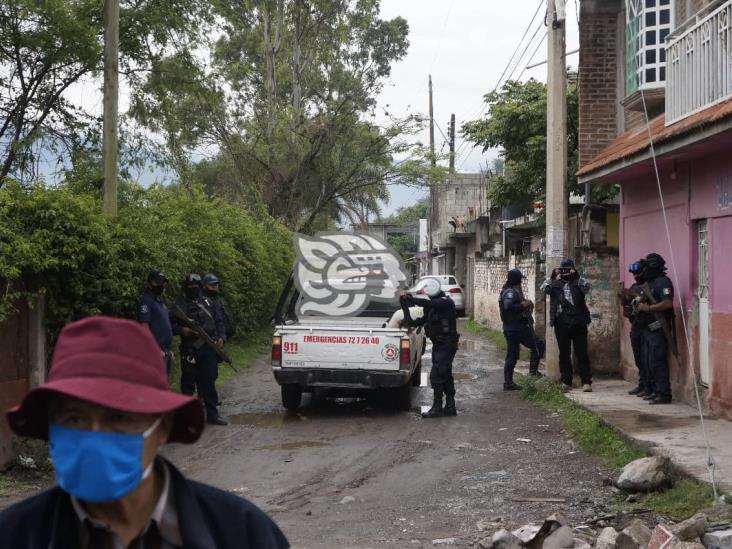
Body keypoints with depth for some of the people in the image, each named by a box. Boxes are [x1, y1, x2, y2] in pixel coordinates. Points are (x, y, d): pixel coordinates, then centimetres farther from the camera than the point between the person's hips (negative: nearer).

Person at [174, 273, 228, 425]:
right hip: (189, 350, -1)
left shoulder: (209, 303, 13)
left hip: (209, 349, 2)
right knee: (188, 382, 3)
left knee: (209, 382, 3)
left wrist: (221, 337, -3)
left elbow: (219, 322, 13)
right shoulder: (180, 306, 8)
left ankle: (212, 414, 6)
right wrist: (182, 330, -15)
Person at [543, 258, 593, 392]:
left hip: (578, 322, -2)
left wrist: (576, 276, -12)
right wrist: (553, 277, -10)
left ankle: (586, 382, -1)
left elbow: (586, 287, -10)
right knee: (564, 353, 6)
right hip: (561, 322, 2)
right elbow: (545, 289, -3)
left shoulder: (578, 282, 9)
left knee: (582, 353, -2)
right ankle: (566, 382, 11)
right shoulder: (555, 283, 13)